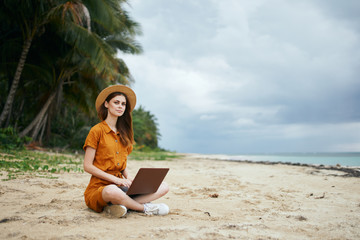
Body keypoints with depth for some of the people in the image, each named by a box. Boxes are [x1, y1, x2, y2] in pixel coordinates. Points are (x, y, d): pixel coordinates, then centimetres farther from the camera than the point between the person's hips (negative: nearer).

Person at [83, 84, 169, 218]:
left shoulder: (124, 133, 16)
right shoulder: (97, 130, -3)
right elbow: (87, 166, -8)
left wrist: (129, 178, -2)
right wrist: (115, 179, -15)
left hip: (121, 186, 7)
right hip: (99, 187, -7)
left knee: (164, 187, -10)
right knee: (113, 191, -42)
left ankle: (115, 206, -21)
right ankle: (145, 208, -14)